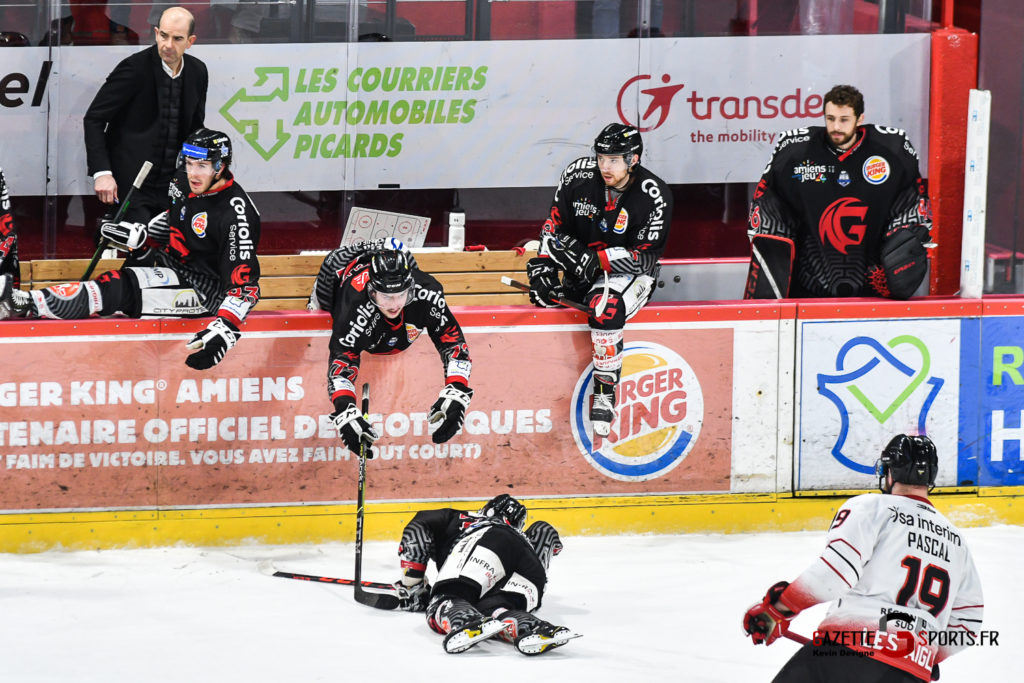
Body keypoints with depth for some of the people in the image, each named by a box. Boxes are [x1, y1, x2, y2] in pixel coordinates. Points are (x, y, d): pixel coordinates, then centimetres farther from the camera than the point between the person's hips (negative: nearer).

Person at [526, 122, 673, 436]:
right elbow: (555, 222, 3)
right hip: (579, 270, 7)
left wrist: (596, 259, -27)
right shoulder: (578, 175, -6)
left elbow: (644, 255, -17)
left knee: (605, 309, -34)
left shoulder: (653, 195, -17)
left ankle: (604, 396, -23)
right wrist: (543, 265, -10)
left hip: (629, 273, -7)